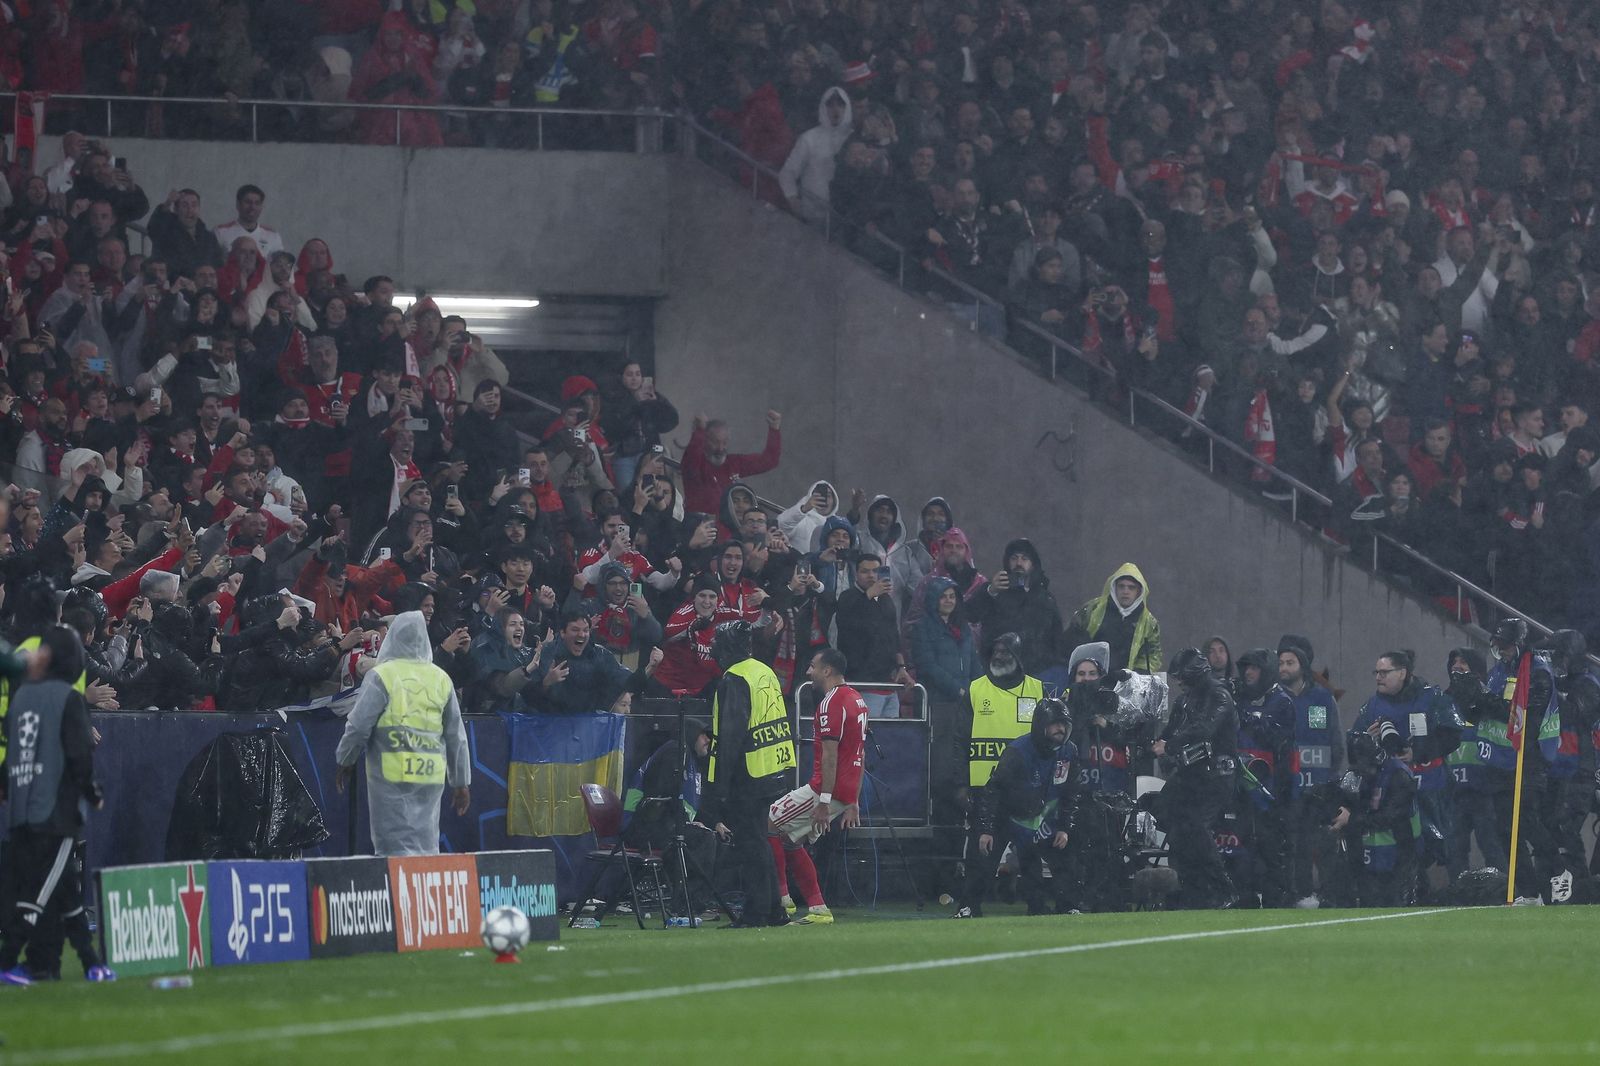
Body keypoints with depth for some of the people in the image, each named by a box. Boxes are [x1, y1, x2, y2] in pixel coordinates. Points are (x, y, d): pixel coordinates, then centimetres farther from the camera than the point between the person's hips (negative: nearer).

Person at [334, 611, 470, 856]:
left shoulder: (381, 676, -5)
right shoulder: (440, 679, 9)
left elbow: (359, 725, -5)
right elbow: (456, 736, 13)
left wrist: (345, 762, 12)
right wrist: (461, 783, 20)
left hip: (392, 773, -4)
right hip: (432, 776, 4)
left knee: (396, 846, -4)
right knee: (426, 846, 10)